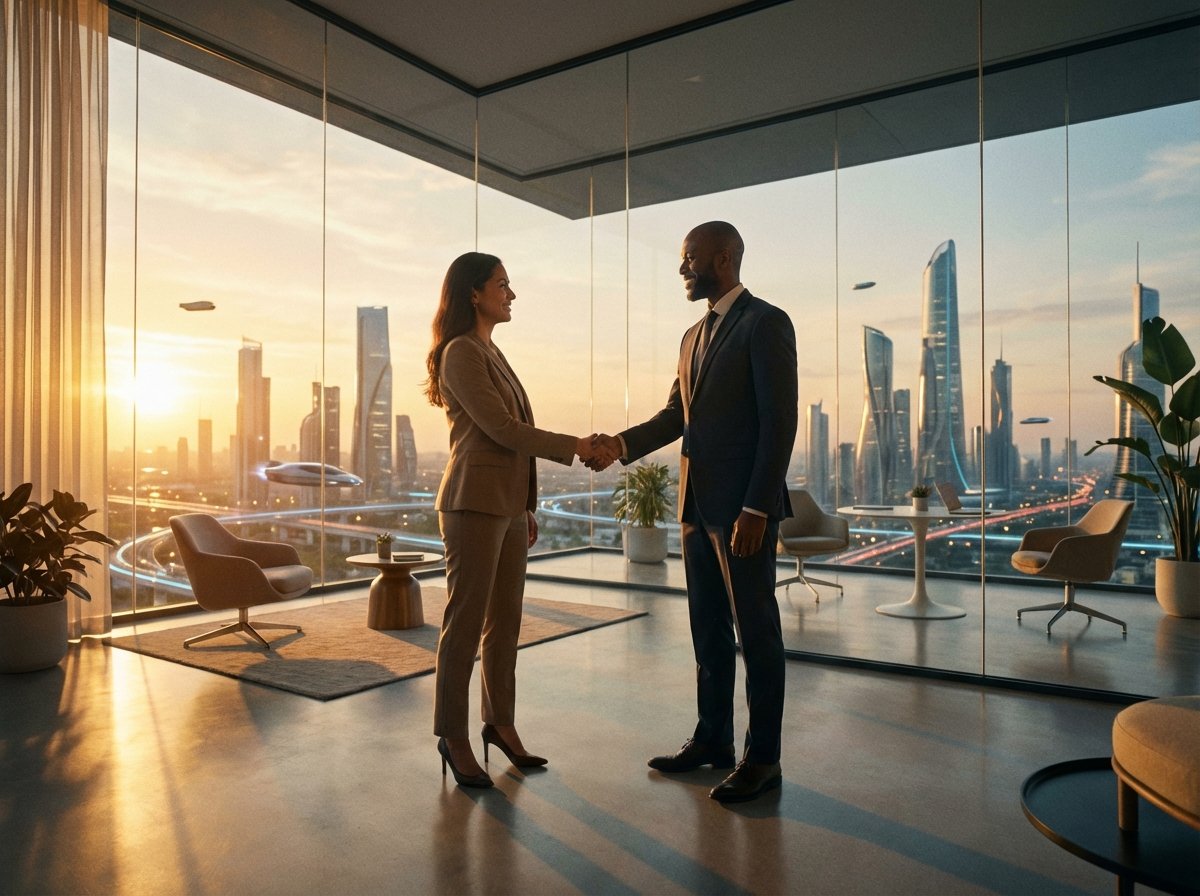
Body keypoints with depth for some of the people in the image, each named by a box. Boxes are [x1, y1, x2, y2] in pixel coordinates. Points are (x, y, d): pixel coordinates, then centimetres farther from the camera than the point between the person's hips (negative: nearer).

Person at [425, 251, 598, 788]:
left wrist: (527, 508, 16)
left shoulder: (490, 352, 18)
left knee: (505, 621, 12)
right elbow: (502, 428, -16)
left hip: (508, 504, 9)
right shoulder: (460, 352, -9)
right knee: (466, 622, -1)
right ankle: (453, 736, 12)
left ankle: (500, 722, 24)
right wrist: (574, 448, -8)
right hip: (474, 503, -9)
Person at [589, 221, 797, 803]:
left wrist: (756, 509, -19)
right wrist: (622, 444, -2)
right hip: (697, 505, 8)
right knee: (708, 630, 15)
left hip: (744, 507, -8)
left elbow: (779, 421, -14)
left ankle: (763, 757, 15)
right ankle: (712, 739, 28)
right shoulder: (693, 337, 18)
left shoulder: (766, 323, -7)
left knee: (756, 633, 3)